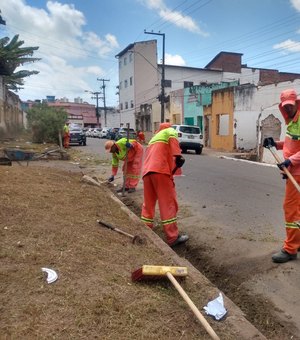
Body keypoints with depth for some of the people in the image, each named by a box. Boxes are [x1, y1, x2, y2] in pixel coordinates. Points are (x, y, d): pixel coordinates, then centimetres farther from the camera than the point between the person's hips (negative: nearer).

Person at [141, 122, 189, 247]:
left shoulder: (153, 138, 36)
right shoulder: (170, 131, 16)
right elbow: (173, 138, -8)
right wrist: (178, 156, -17)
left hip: (147, 171, 7)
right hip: (160, 170, -7)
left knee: (148, 204, 16)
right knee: (168, 204, -3)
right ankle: (173, 237, -1)